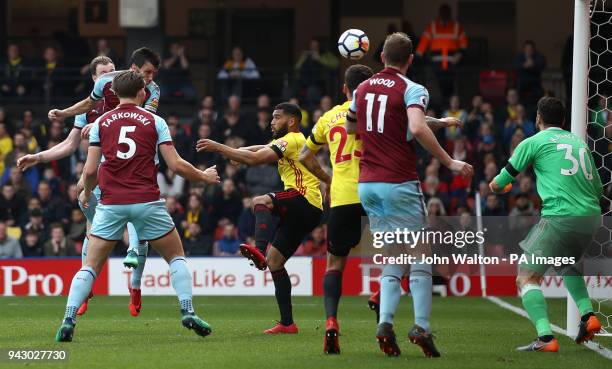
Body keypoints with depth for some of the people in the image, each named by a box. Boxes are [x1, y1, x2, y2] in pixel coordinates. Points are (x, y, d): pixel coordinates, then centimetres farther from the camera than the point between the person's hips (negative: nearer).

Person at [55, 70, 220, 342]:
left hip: (111, 204, 1)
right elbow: (175, 165, -1)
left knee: (90, 266, 6)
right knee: (177, 257, 17)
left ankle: (68, 321, -9)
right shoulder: (154, 121, 4)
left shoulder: (101, 123, 7)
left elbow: (91, 170, 2)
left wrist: (86, 192, 23)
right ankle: (188, 312, 2)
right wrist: (204, 177, 17)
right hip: (146, 202, -1)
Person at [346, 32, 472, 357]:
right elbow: (417, 128, -26)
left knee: (391, 261, 10)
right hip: (400, 184, -6)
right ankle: (421, 327, -9)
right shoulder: (412, 90, -8)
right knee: (419, 258, 2)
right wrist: (449, 162, -22)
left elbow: (350, 127, 26)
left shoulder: (363, 89, 11)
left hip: (367, 185, 6)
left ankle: (385, 324, -9)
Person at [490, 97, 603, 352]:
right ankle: (588, 314, 11)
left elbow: (498, 184, 12)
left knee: (527, 277, -4)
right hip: (592, 216, 6)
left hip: (560, 216, -6)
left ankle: (546, 338, -22)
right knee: (566, 266, 32)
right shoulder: (580, 143, 21)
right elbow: (598, 188, 25)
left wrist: (497, 186, 36)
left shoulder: (534, 142, 6)